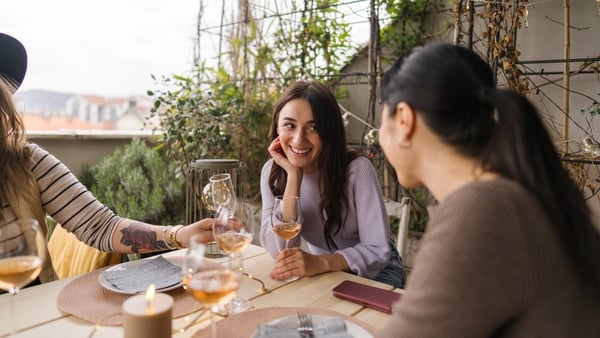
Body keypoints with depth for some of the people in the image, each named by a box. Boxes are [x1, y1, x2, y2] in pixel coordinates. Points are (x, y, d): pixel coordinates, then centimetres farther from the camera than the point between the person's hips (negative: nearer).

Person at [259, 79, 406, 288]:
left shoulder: (357, 169, -21)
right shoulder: (273, 172, -10)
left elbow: (378, 250, -19)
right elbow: (279, 251, -19)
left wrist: (320, 262, -34)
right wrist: (293, 176, -25)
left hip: (373, 272, -2)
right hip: (320, 274, 3)